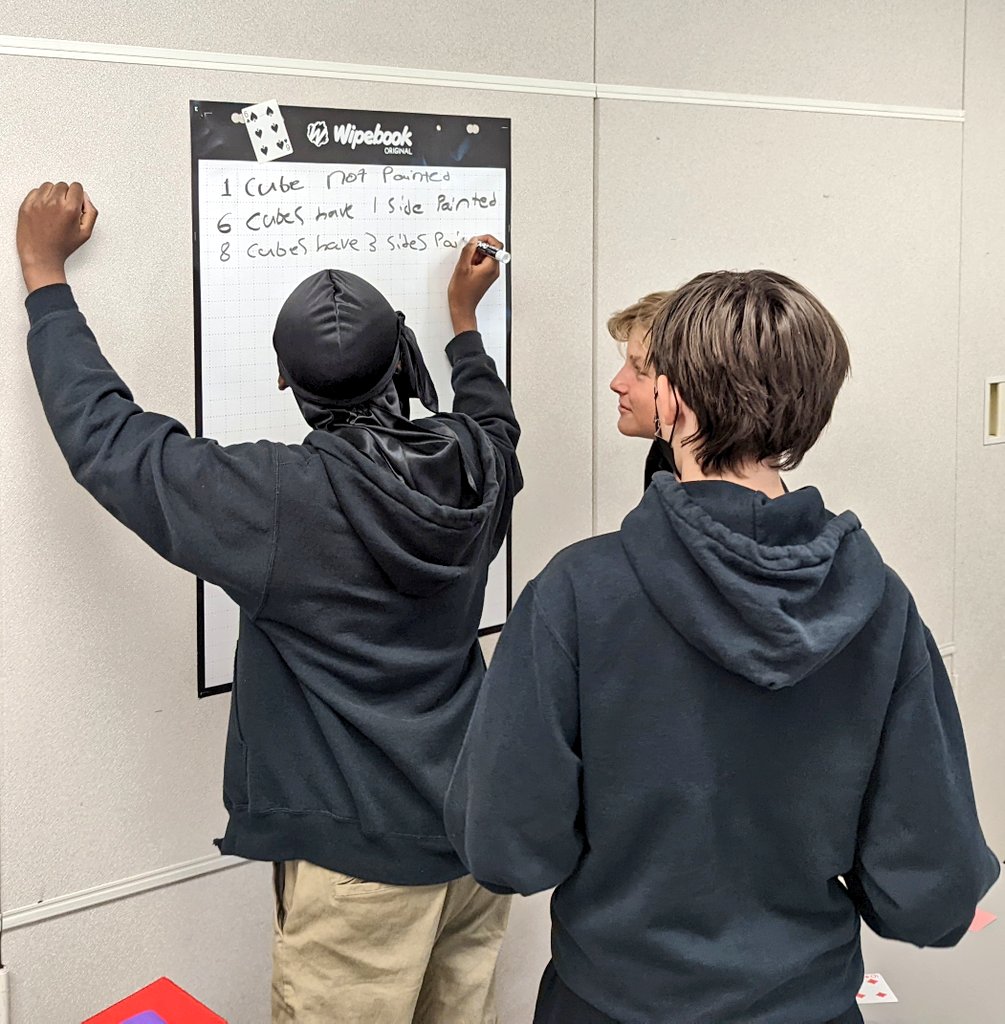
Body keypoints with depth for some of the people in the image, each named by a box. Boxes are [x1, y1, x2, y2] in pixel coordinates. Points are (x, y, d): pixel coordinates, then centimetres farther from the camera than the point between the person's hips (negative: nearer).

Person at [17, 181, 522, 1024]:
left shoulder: (285, 501, -22)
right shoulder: (475, 468, -5)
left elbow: (107, 437, -12)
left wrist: (45, 273, 0)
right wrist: (464, 318, 38)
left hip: (362, 852, -6)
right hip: (474, 826, 6)